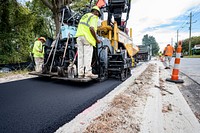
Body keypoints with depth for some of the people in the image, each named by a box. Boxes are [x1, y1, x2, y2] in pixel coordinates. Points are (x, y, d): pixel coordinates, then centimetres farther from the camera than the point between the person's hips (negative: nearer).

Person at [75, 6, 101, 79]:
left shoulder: (84, 16, 27)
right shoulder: (94, 17, 2)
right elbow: (91, 29, -15)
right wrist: (96, 39, -9)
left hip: (79, 36, 7)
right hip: (87, 37, -7)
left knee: (80, 55, 3)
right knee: (88, 56, -8)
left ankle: (80, 73, 3)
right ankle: (88, 73, -11)